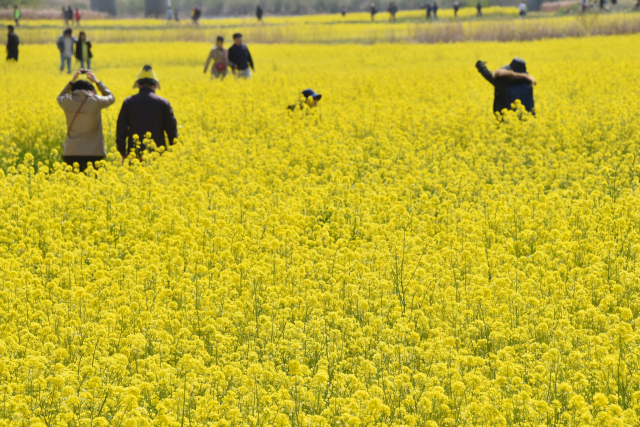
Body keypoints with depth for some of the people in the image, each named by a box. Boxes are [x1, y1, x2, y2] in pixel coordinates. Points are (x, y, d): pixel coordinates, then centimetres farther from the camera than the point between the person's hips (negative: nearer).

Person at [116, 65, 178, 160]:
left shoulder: (128, 103, 2)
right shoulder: (163, 103, 1)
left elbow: (121, 130, 2)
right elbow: (172, 131, 2)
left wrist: (123, 153, 11)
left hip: (135, 153, 0)